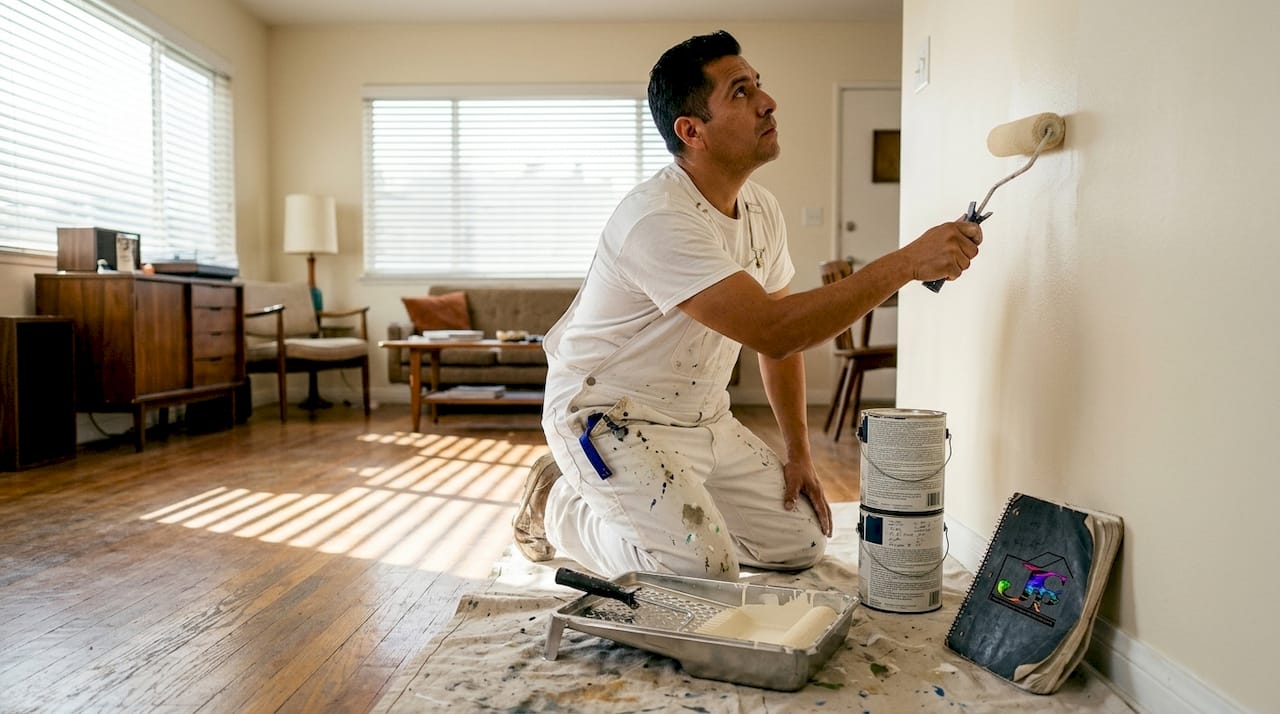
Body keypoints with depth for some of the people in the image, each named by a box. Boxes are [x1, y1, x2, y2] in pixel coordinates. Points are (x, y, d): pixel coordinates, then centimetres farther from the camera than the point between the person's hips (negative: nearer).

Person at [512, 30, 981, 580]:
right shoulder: (657, 219, -28)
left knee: (802, 541, 6)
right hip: (609, 419, -8)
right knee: (705, 573, -20)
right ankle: (561, 508, 4)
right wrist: (906, 262, -34)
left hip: (703, 417, 8)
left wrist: (799, 453, 8)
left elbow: (783, 332, 10)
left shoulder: (763, 210, 1)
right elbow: (772, 332, -36)